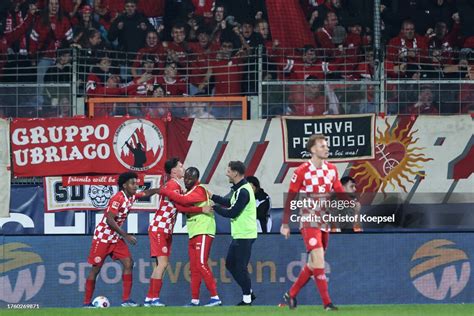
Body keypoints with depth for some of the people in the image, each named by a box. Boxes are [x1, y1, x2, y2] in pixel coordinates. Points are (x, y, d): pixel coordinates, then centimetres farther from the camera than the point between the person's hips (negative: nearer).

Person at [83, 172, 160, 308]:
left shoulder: (131, 197, 3)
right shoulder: (117, 199, -22)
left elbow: (145, 193, 20)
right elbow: (110, 220, -26)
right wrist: (126, 236, -25)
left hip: (116, 238, 8)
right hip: (103, 236, -8)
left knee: (128, 263, -6)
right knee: (96, 268, -3)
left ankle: (126, 300, -5)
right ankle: (87, 303, 5)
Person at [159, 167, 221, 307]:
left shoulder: (200, 191, -11)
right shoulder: (190, 192, 19)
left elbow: (184, 200, -26)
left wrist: (164, 191, -20)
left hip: (203, 233, -9)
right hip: (193, 235, 9)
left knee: (201, 264, -16)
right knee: (194, 268, 7)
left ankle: (215, 297, -17)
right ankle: (195, 300, 9)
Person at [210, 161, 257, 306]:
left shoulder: (243, 192, -20)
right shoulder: (239, 189, 11)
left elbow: (232, 212, -21)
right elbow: (229, 203, 23)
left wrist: (214, 207, -9)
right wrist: (212, 197, 20)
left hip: (245, 236, -10)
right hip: (238, 234, 10)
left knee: (241, 267, -6)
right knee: (230, 264, 15)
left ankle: (247, 299, 2)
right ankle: (248, 292, 22)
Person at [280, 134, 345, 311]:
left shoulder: (331, 170, 6)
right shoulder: (302, 171, -10)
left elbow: (340, 193, 8)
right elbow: (290, 198, -5)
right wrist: (285, 224, -5)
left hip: (325, 222, 6)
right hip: (309, 222, -6)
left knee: (313, 264, 11)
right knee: (319, 260, -15)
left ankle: (291, 294, 27)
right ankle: (327, 303, -15)